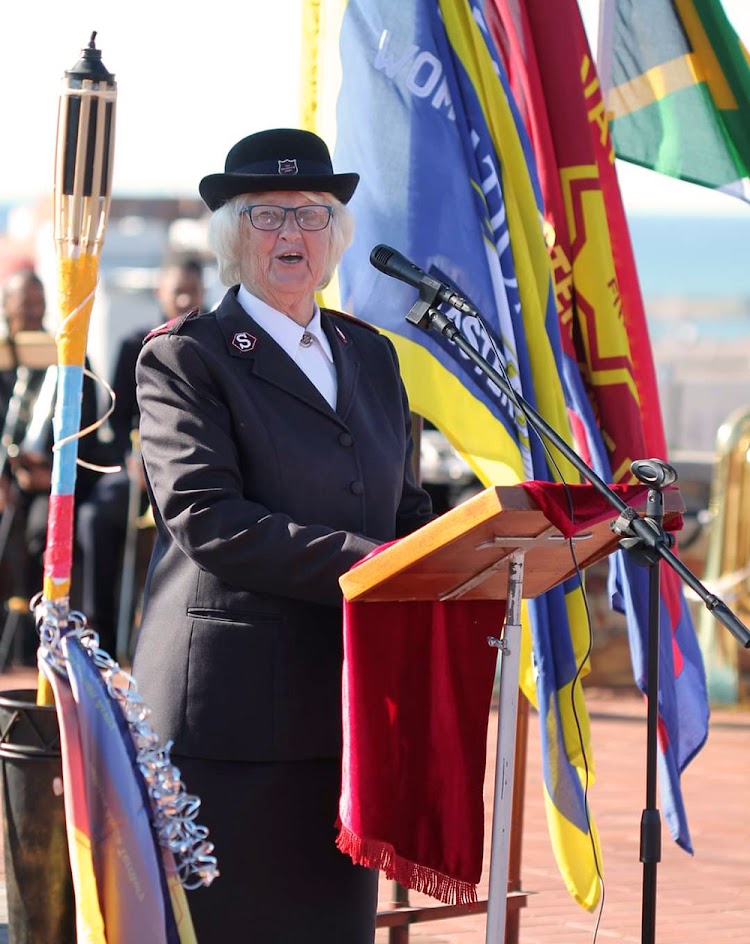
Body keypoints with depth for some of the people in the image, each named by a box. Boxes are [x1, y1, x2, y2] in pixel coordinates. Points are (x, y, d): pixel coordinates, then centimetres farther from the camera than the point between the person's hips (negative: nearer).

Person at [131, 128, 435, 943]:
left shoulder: (371, 356, 18)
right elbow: (205, 517, -15)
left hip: (345, 707, 6)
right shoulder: (183, 359, -3)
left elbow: (401, 505, 20)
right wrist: (353, 559, -22)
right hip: (228, 709, -6)